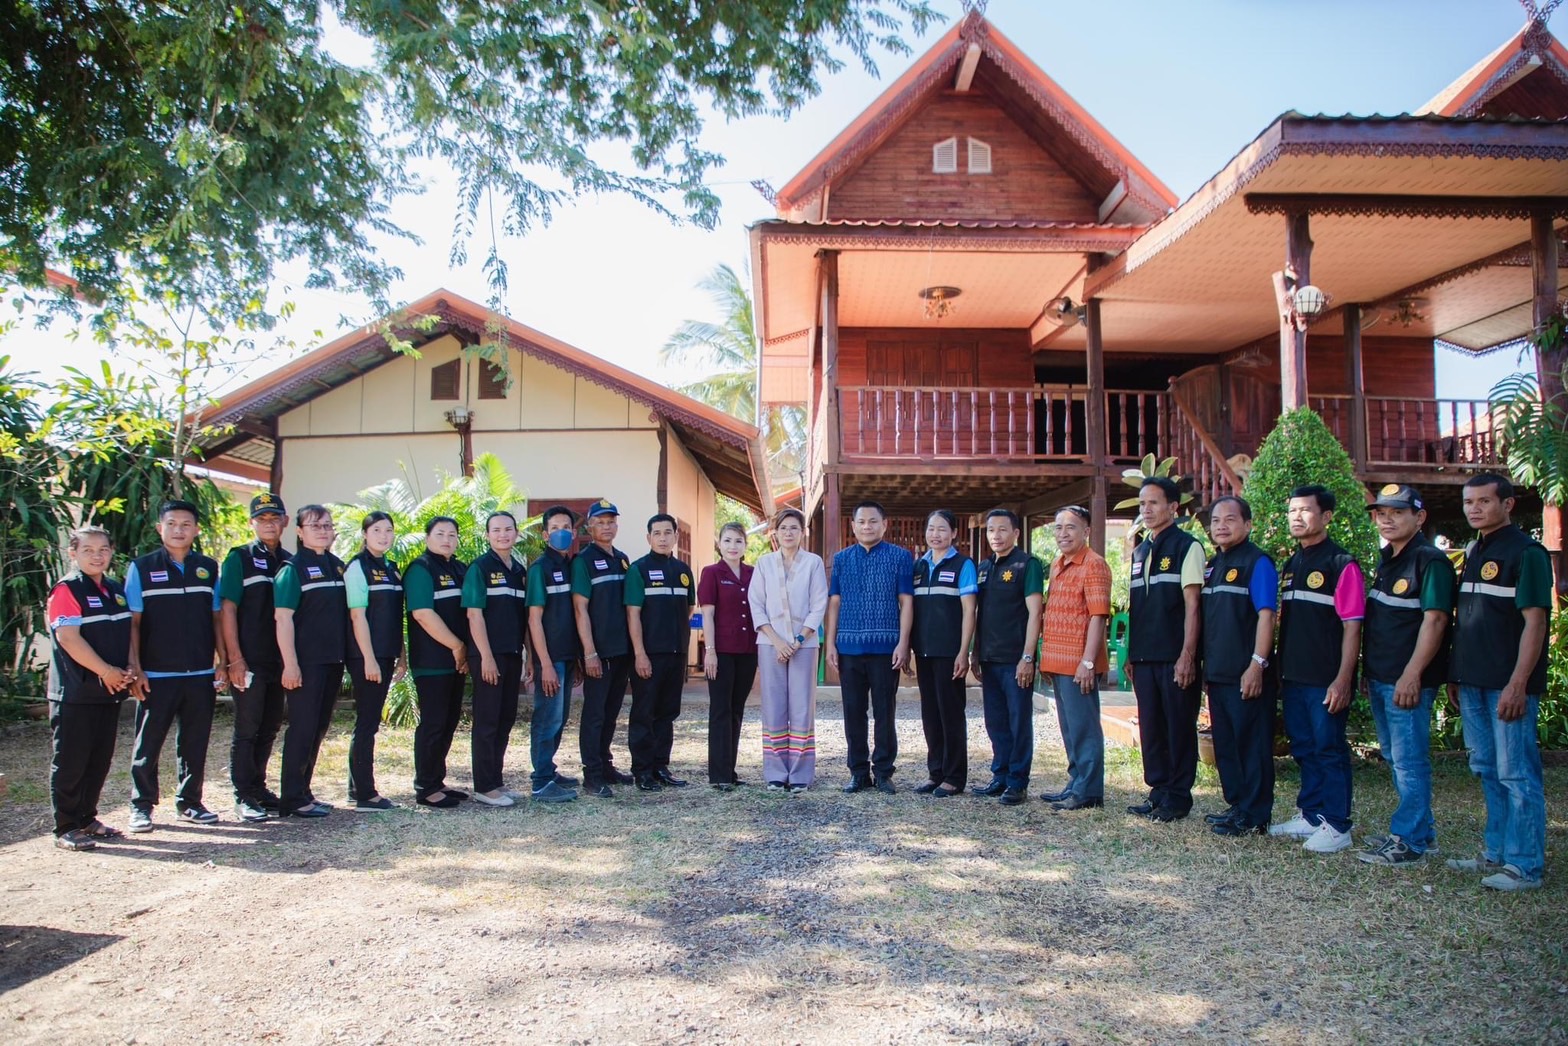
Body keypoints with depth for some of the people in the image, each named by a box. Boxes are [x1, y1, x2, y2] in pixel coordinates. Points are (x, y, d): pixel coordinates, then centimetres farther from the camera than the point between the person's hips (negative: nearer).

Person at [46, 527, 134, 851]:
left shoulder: (116, 590, 13)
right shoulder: (66, 589, -9)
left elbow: (128, 633, 16)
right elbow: (69, 638, -18)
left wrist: (128, 669, 0)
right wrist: (106, 671, -17)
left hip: (110, 690, 7)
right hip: (75, 691, -7)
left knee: (100, 760, 12)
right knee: (70, 762, 0)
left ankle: (87, 818, 24)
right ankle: (66, 828, 8)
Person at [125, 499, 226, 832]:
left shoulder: (208, 568, 8)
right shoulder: (142, 568, 0)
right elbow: (132, 622, -1)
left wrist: (222, 661, 6)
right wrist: (135, 668, -8)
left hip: (201, 674, 3)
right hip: (156, 675, -2)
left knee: (195, 742, 10)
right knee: (148, 743, 4)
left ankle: (189, 802, 21)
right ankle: (141, 806, 16)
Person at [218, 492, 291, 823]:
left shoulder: (288, 561, 12)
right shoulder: (239, 559, -2)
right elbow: (227, 610, -8)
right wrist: (235, 658, -14)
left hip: (279, 660, 5)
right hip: (250, 662, -5)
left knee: (270, 727, 12)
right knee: (247, 730, -1)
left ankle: (258, 788, 24)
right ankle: (244, 798, 6)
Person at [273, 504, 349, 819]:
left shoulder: (338, 566, 12)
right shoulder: (293, 568, -7)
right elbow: (283, 618, -12)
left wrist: (345, 656, 13)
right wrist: (290, 663, -18)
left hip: (333, 661, 7)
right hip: (306, 662, -7)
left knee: (320, 728, 12)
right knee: (303, 727, -3)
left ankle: (304, 791, 22)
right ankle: (292, 798, 5)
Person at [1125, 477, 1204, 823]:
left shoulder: (1187, 546, -5)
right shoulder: (1139, 552, 15)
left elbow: (1192, 605, -11)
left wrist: (1187, 655, -16)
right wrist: (1131, 653, 15)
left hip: (1174, 657, -7)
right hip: (1144, 656, 7)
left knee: (1179, 726, 1)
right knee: (1150, 726, 11)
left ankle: (1178, 797, 11)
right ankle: (1158, 791, 21)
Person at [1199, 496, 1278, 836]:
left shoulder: (1257, 562, -8)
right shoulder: (1212, 566, 16)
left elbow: (1266, 615, -14)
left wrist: (1257, 664, -20)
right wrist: (1203, 662, 15)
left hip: (1246, 674, -8)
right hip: (1217, 672, 8)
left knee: (1251, 744, -1)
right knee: (1225, 743, 14)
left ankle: (1254, 816, 6)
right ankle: (1236, 805, 25)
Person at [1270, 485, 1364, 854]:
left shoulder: (1342, 564, -8)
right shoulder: (1290, 566, 14)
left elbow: (1352, 626, -12)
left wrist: (1343, 679, -17)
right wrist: (1282, 670, 13)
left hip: (1326, 680, -7)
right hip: (1294, 677, 7)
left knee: (1329, 749, -1)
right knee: (1303, 749, 14)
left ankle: (1336, 826, 9)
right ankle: (1309, 815, 25)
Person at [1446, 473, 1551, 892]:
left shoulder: (1526, 553, -10)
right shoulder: (1474, 551, 15)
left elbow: (1535, 622, -15)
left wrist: (1517, 685, -20)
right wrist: (1457, 676, 17)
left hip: (1508, 685, -8)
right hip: (1474, 682, 8)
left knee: (1516, 774, -3)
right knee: (1487, 770, 15)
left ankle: (1525, 865, 5)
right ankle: (1496, 853, 26)